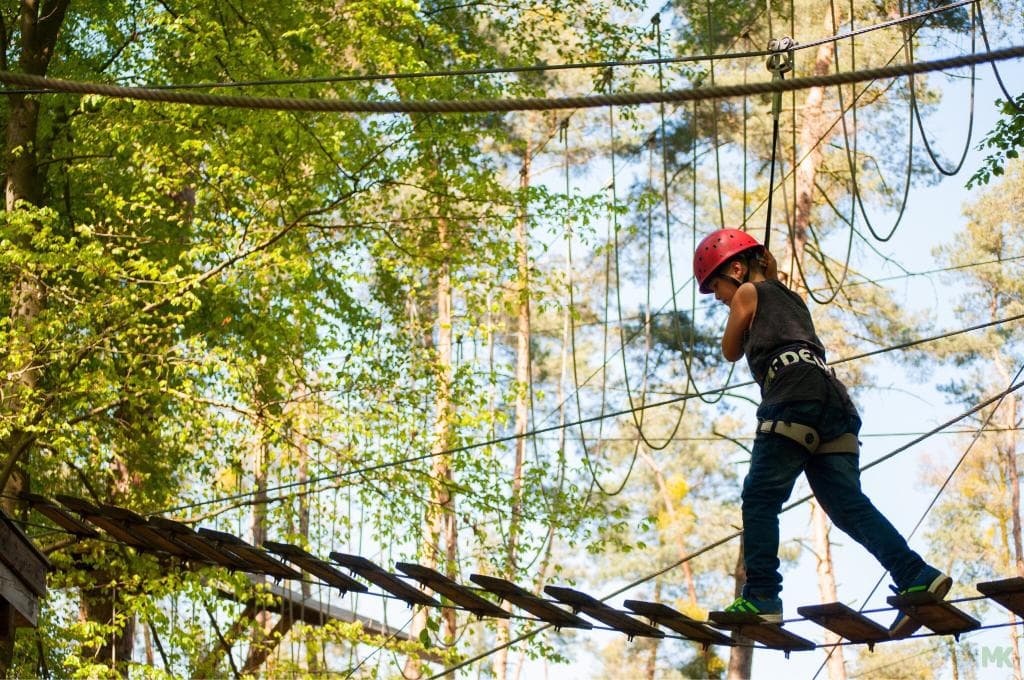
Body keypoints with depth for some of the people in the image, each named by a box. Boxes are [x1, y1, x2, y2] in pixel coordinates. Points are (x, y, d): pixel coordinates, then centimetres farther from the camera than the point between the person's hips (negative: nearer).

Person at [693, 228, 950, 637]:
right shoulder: (790, 298, 36)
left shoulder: (748, 293, 13)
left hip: (796, 395, -8)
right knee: (848, 503, -4)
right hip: (833, 398, 8)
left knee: (760, 498, -9)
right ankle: (916, 577, -21)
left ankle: (760, 597, -20)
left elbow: (731, 352, 23)